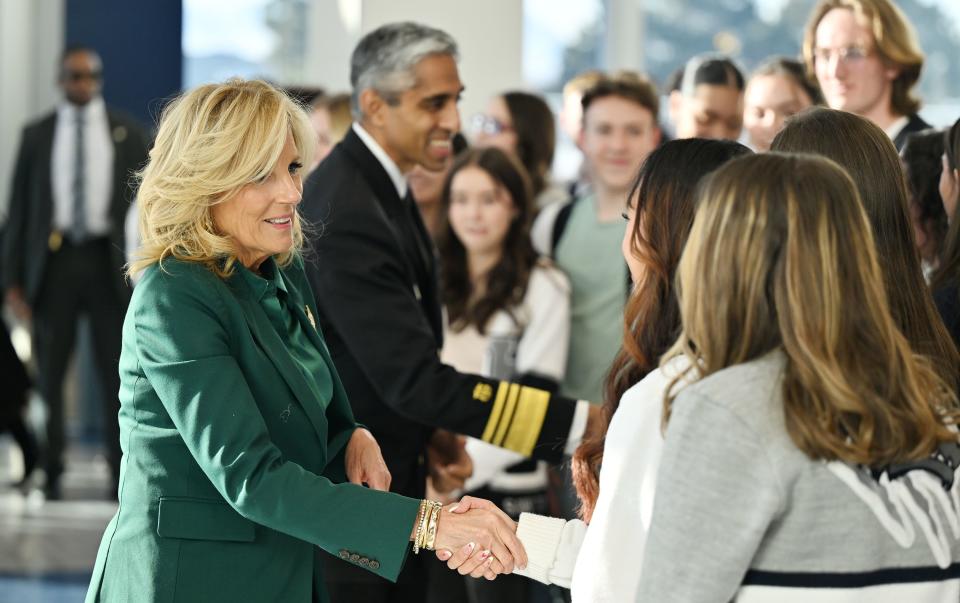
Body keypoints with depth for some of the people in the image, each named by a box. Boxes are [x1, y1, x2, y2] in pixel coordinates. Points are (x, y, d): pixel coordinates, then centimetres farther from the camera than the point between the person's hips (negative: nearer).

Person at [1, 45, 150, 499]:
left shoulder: (127, 133, 7)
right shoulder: (37, 135, 7)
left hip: (109, 259, 0)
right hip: (54, 258, 0)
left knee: (116, 371, 1)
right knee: (49, 372, 2)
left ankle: (121, 472, 5)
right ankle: (51, 472, 8)